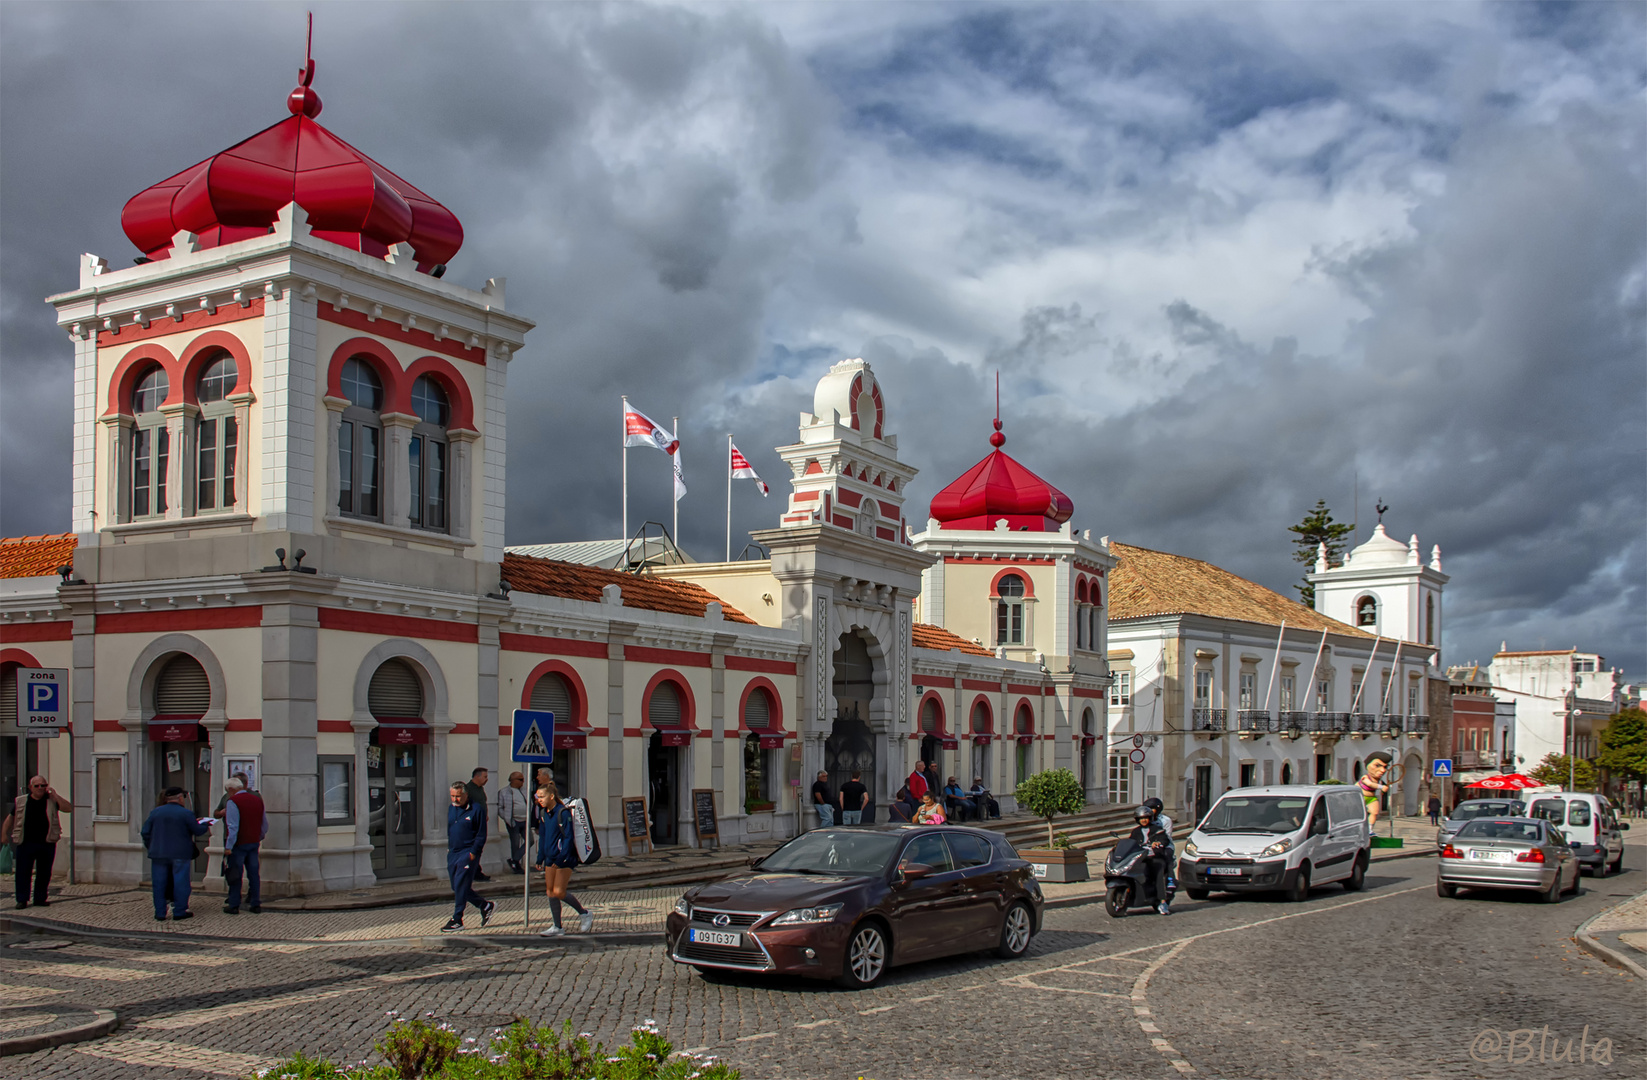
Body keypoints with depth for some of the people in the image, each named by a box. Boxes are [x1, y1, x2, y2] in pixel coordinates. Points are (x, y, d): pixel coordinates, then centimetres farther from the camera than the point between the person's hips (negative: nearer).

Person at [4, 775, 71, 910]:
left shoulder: (51, 801, 5)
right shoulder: (20, 801, 7)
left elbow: (69, 808, -8)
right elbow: (10, 818, 16)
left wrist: (55, 795, -12)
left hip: (47, 843, 0)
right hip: (26, 843, 0)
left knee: (44, 873, 6)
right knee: (23, 872, -1)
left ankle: (40, 898, 16)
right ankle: (22, 900, 7)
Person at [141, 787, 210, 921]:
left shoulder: (155, 812, 5)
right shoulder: (186, 813, -8)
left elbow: (145, 832, 6)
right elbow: (198, 831, -4)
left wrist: (151, 847, 17)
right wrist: (206, 825, 16)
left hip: (158, 854, 4)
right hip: (180, 854, -4)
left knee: (159, 884, 8)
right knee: (180, 883, 4)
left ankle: (160, 913, 10)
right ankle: (179, 913, 5)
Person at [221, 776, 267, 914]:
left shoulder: (233, 802, -11)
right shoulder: (257, 799, 10)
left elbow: (233, 826, -18)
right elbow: (265, 825, 17)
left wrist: (228, 846, -17)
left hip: (238, 843, -6)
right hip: (254, 842, 6)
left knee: (235, 875, 2)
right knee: (254, 873, 10)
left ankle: (234, 905, 6)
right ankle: (255, 904, 12)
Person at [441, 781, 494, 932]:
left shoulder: (477, 809, -9)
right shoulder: (451, 808, 12)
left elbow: (481, 834, -9)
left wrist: (473, 853, -14)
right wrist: (449, 848, 14)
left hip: (468, 853, -8)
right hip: (453, 853, 8)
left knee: (461, 887, -9)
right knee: (457, 887, 10)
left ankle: (457, 920, -2)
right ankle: (485, 906, 25)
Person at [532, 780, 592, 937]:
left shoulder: (563, 812, -17)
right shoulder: (543, 813, 7)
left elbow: (569, 838, -18)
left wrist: (560, 859, -22)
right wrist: (540, 858, 13)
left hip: (565, 858, -8)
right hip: (550, 858, 8)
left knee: (559, 892, -9)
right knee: (550, 891, 6)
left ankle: (585, 915, 10)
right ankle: (557, 927, 14)